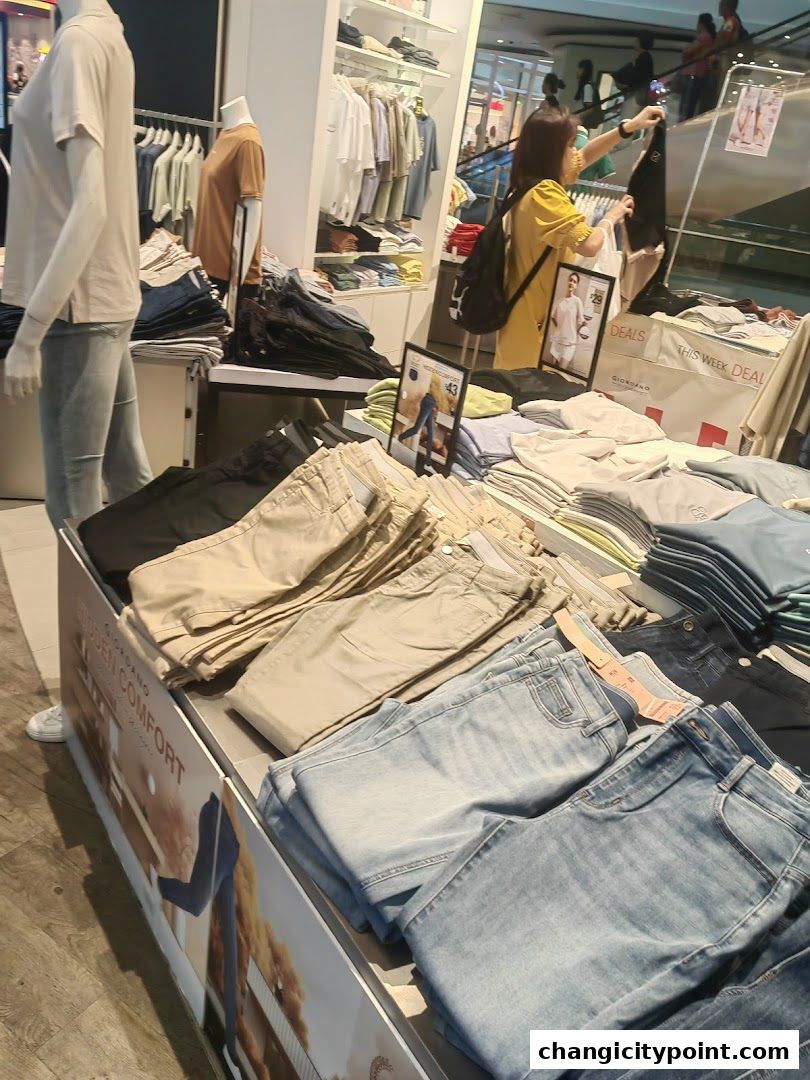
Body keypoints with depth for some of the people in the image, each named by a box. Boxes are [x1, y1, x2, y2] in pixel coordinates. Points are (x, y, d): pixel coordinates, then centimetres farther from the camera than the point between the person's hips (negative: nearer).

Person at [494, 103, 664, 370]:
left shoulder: (533, 182, 6)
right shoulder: (544, 193, -23)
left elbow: (584, 157, 22)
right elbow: (589, 245, -32)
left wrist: (628, 127, 18)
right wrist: (611, 217, -12)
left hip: (526, 312, 10)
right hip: (536, 317, -10)